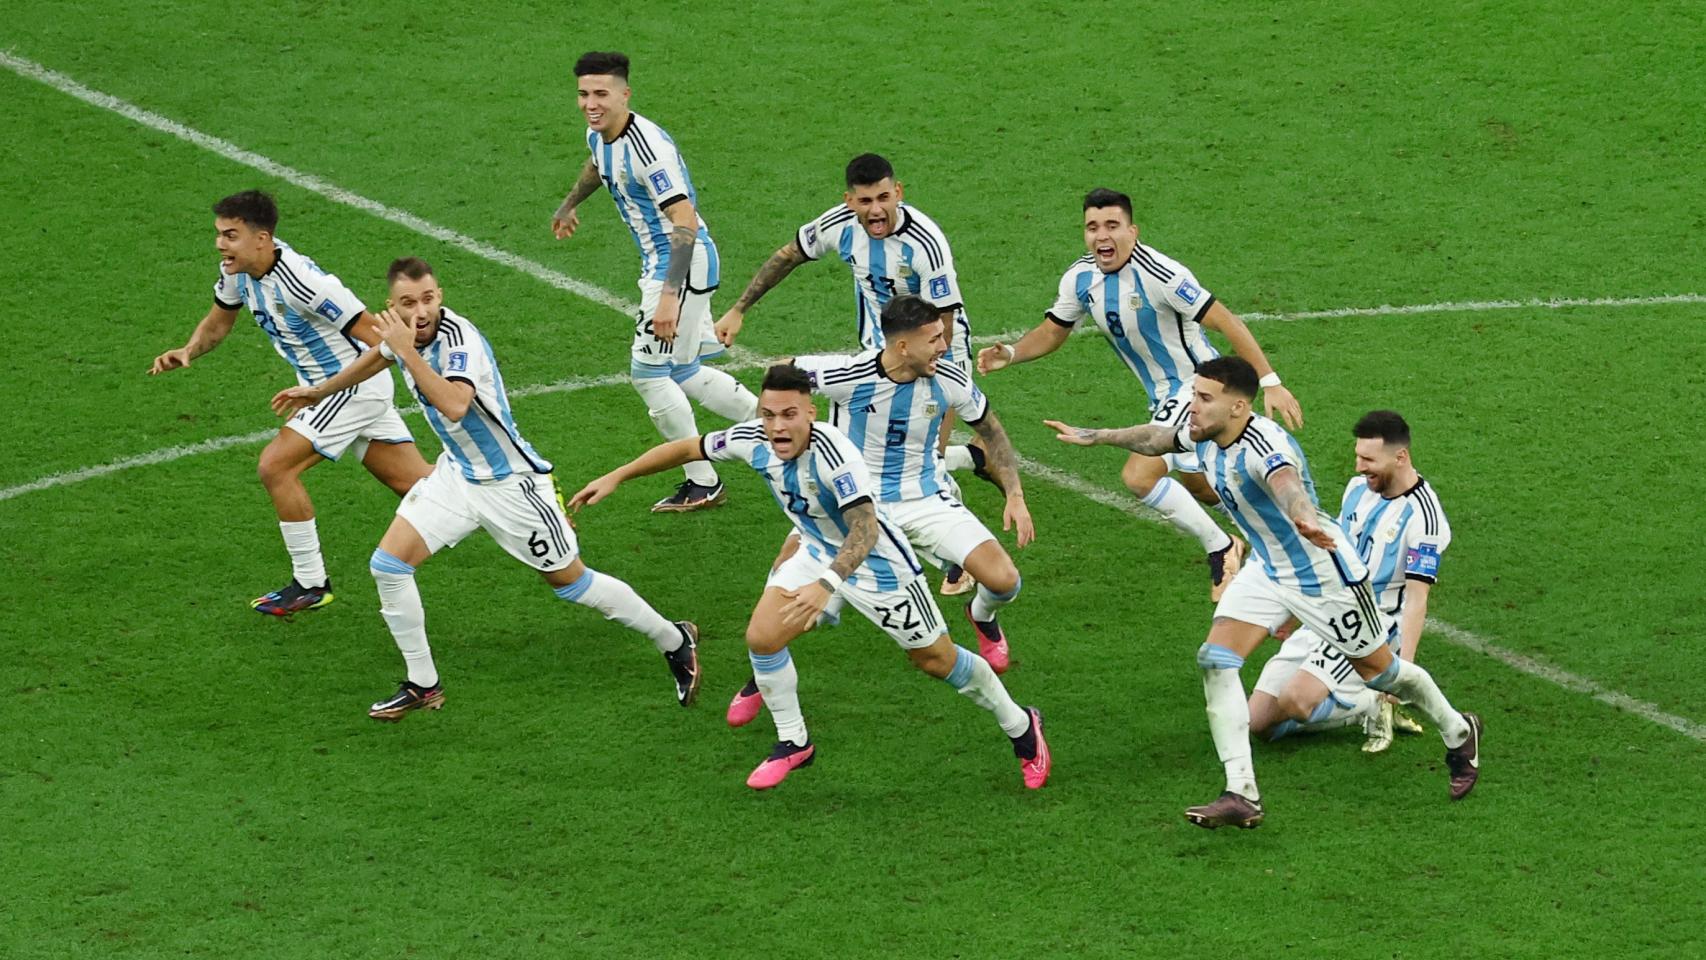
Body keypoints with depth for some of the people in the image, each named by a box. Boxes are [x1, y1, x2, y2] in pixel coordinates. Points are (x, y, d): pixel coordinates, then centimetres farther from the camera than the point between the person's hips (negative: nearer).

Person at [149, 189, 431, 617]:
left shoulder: (300, 282, -30)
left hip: (355, 385, -9)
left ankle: (310, 584, -1)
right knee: (414, 481, 12)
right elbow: (218, 323, 12)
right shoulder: (237, 269, -4)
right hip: (328, 387, 9)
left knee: (276, 466, -14)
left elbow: (374, 335, -26)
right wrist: (187, 352, -5)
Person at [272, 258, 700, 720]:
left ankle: (675, 641, 25)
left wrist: (407, 351, -43)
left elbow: (455, 405, -47)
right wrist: (318, 391, 34)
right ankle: (423, 686, 10)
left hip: (511, 483, -7)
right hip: (457, 473, 7)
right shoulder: (407, 331, -5)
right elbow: (378, 357, 21)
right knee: (388, 565, -5)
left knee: (571, 582, 4)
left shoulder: (459, 338, -28)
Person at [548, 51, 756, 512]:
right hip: (659, 264, 9)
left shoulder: (647, 146, -27)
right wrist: (569, 205, 49)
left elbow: (685, 222, -33)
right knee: (683, 374, 14)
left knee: (648, 372, -6)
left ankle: (703, 484, 5)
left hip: (684, 265, -9)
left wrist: (669, 296, -41)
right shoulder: (598, 136, 2)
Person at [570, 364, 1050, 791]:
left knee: (936, 659, 6)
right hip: (820, 552, 6)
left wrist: (825, 585, -59)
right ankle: (793, 743, 14)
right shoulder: (753, 439, -19)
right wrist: (616, 477, -1)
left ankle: (1021, 727, 30)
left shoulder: (834, 453, -38)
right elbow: (688, 448, -2)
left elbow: (865, 529, -46)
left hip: (878, 561, -6)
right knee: (761, 637, -8)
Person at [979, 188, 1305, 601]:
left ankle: (1221, 549, -4)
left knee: (1139, 476, -22)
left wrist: (1270, 383, -27)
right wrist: (1011, 354, -12)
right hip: (1163, 397, 9)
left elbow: (1225, 321, -25)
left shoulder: (1160, 274, -28)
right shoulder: (1080, 278, -6)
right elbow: (1052, 332, 8)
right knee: (1195, 485, 26)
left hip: (1196, 385, -9)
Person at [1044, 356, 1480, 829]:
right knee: (1215, 660, -10)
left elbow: (1285, 482, -59)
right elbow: (1158, 436, 15)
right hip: (1268, 570, 8)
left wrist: (1305, 519, -80)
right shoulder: (1206, 434, -9)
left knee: (1378, 669, 9)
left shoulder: (1263, 445, -35)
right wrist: (1095, 436, 25)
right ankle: (1241, 795, -9)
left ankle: (1459, 732, 39)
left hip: (1324, 575, -8)